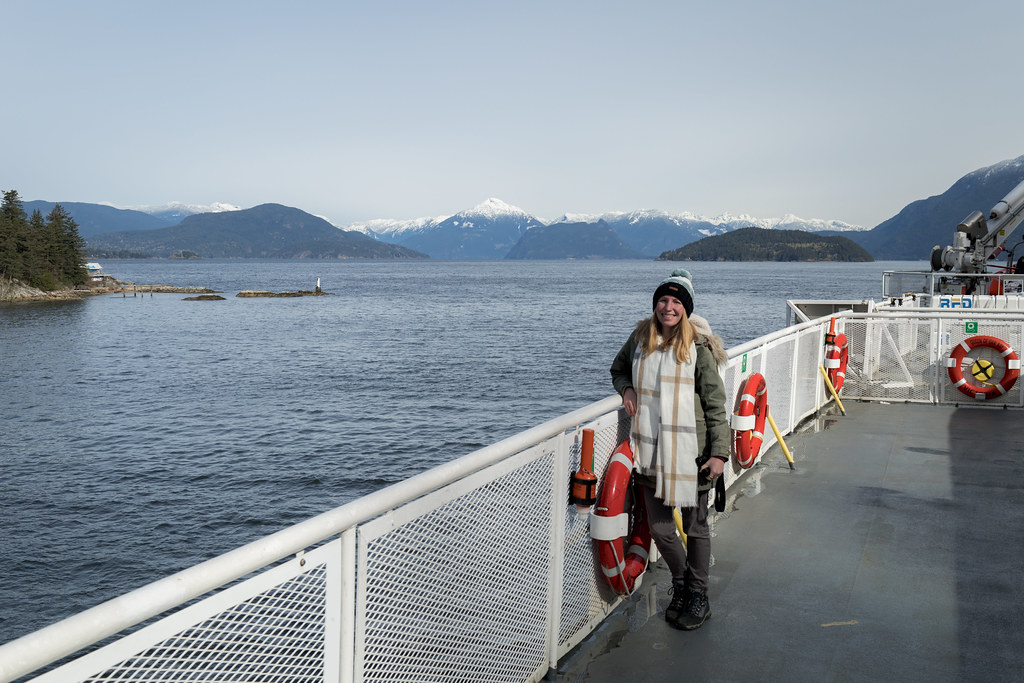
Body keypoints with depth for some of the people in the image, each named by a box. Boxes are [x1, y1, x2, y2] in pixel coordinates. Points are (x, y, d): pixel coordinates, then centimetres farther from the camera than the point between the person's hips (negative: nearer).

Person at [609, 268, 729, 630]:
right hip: (650, 450, 4)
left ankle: (698, 597, 26)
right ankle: (680, 583, 35)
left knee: (695, 526, 9)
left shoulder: (698, 346, -6)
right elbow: (619, 368, 27)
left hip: (690, 451, -4)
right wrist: (626, 389, 4)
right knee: (660, 529, 9)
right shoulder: (640, 337, 6)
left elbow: (715, 403, -6)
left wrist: (719, 452, -12)